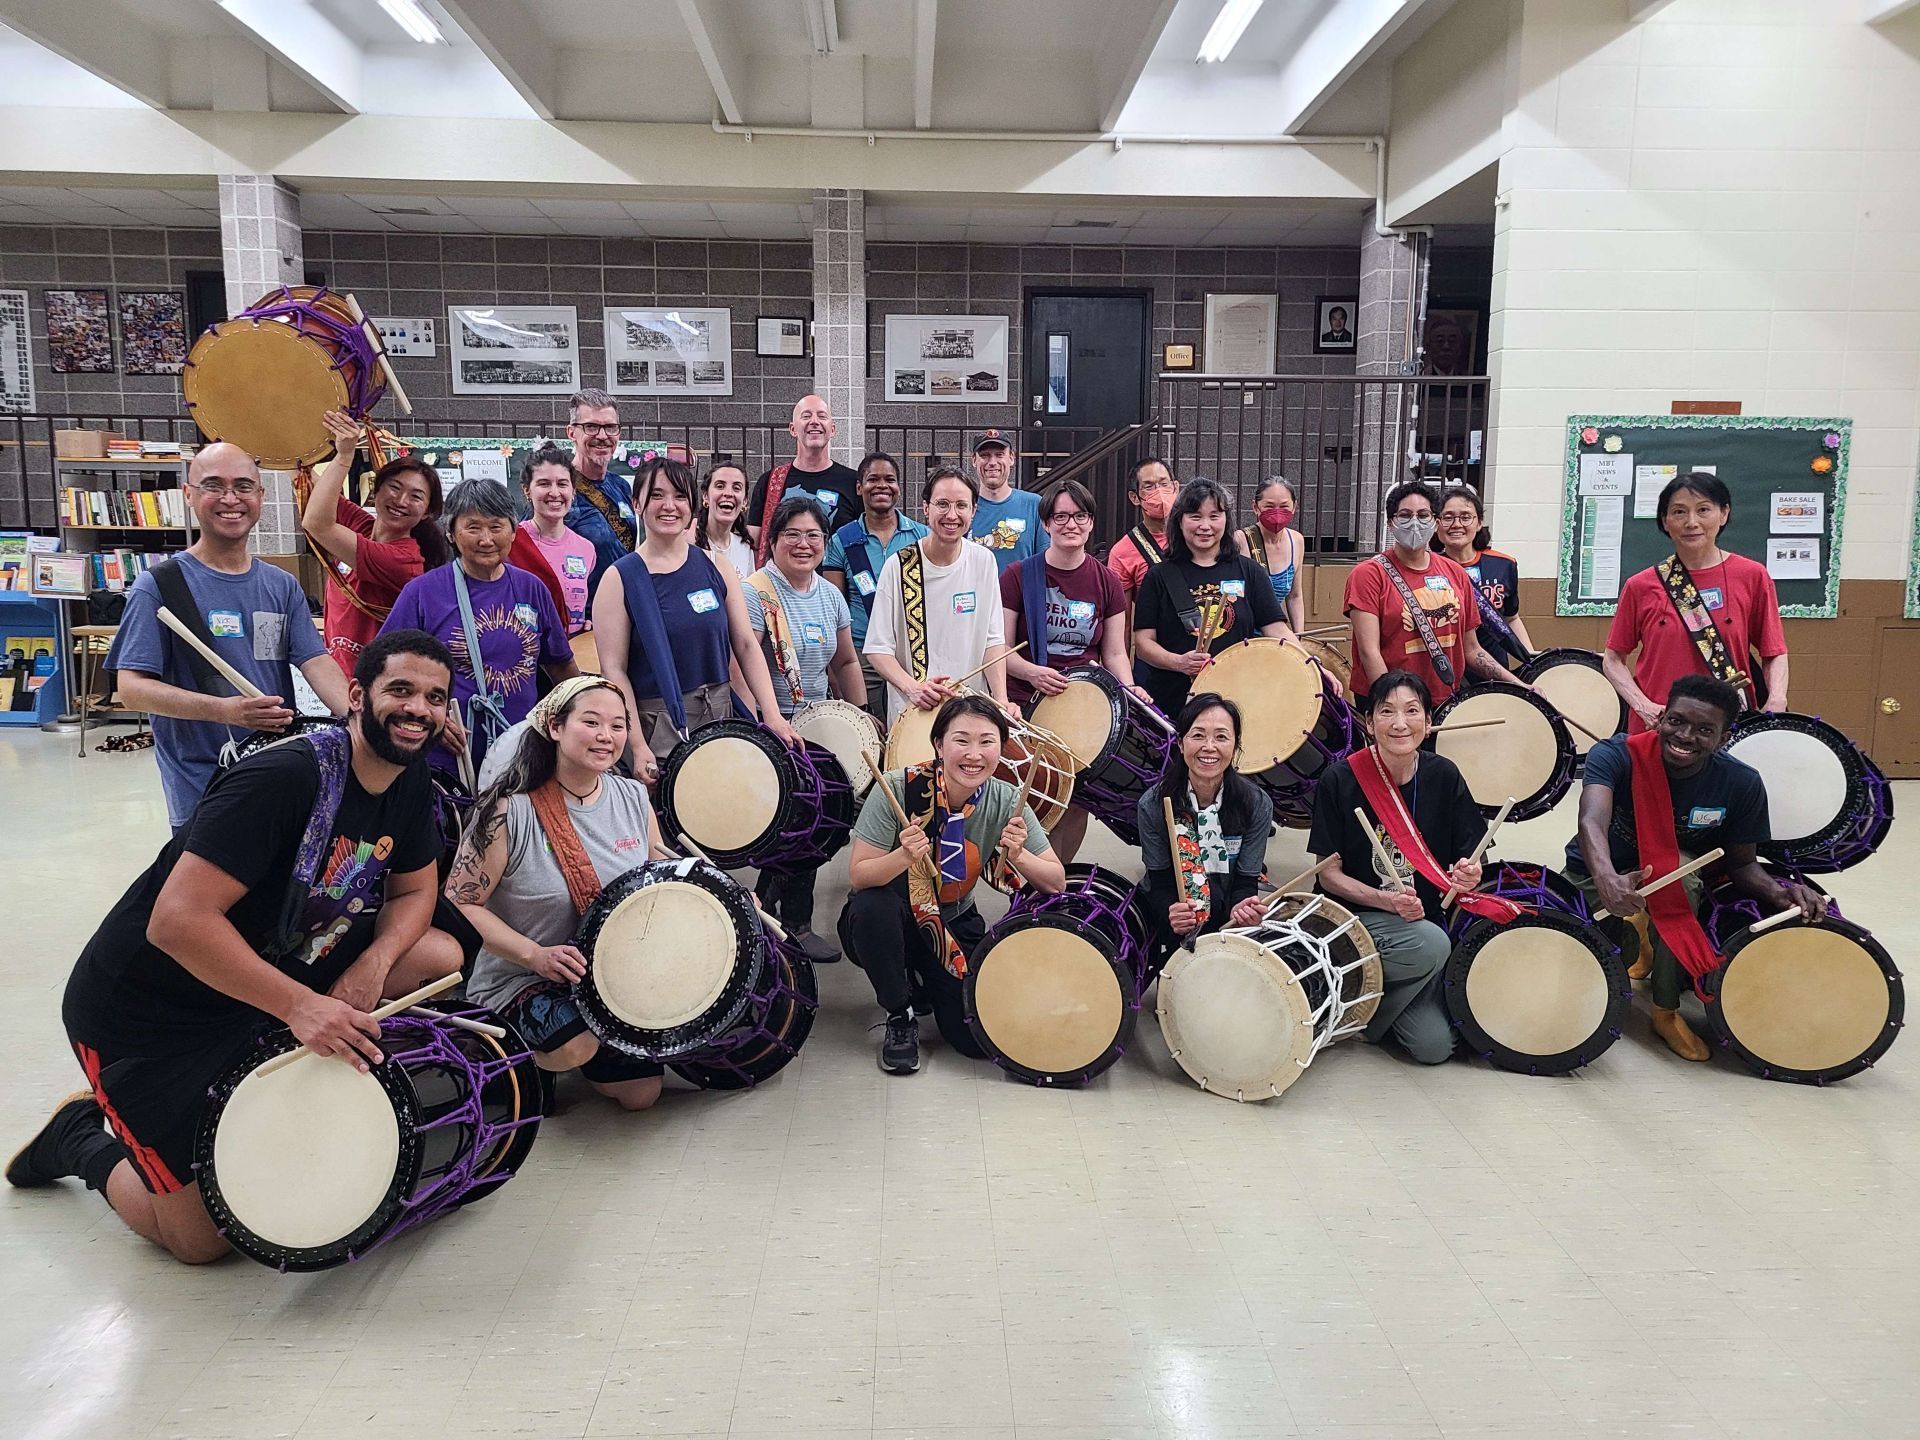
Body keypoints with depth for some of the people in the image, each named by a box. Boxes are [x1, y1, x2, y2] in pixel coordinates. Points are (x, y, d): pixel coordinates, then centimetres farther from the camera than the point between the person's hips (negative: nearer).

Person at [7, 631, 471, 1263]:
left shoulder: (409, 782, -4)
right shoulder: (284, 776, -29)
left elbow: (414, 890, 6)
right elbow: (177, 920, -32)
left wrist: (374, 962, -15)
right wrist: (298, 1004, -36)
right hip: (143, 1009, -7)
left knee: (440, 954, -10)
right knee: (205, 1235, -6)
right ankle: (83, 1140, 22)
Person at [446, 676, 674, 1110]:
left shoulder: (634, 798, -1)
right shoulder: (509, 811, -18)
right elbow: (459, 903, -16)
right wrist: (536, 955, -29)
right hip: (519, 981, -5)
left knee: (641, 1093, 0)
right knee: (574, 1046, -34)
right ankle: (524, 1058, 1)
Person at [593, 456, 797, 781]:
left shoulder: (715, 567, 6)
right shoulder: (620, 579, -5)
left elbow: (746, 646, 5)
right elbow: (614, 669, -9)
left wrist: (772, 716, -4)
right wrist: (637, 746, -15)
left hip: (720, 717, 4)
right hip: (655, 727, -3)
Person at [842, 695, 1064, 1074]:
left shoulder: (1005, 801, -13)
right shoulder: (899, 788, -23)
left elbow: (1057, 883, -10)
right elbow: (857, 877, -23)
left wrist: (1018, 856, -31)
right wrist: (903, 857, -43)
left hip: (954, 927, 2)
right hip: (887, 925, -2)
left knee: (980, 1039, -14)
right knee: (872, 904, -37)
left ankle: (927, 982, 21)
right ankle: (899, 1016, -9)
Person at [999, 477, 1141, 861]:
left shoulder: (1105, 582, 8)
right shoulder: (1019, 577, 0)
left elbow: (1114, 653, 11)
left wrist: (1128, 687, -9)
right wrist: (1032, 672, -22)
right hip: (1027, 706, -2)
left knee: (1077, 798, 1)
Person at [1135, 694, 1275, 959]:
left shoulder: (1257, 805, -11)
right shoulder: (1153, 805, -13)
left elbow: (1246, 880, -7)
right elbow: (1159, 882, -8)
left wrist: (1240, 909, -32)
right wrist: (1172, 915, -31)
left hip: (1230, 920, 1)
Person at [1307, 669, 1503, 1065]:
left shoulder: (1443, 776, -2)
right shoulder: (1340, 781, -12)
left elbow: (1470, 857, 4)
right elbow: (1329, 874, -9)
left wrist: (1468, 874, -20)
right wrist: (1386, 900, -23)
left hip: (1427, 918, 3)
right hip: (1359, 919, -3)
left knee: (1435, 1046, -13)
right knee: (1432, 945, -33)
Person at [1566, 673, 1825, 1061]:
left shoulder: (1741, 784, -16)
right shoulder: (1615, 755, -25)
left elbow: (1741, 863, -4)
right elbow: (1592, 821, -42)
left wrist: (1778, 891, -27)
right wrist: (1608, 880, -63)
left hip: (1680, 875, 0)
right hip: (1596, 876, 0)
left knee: (1678, 869, -33)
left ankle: (1667, 1010, -17)